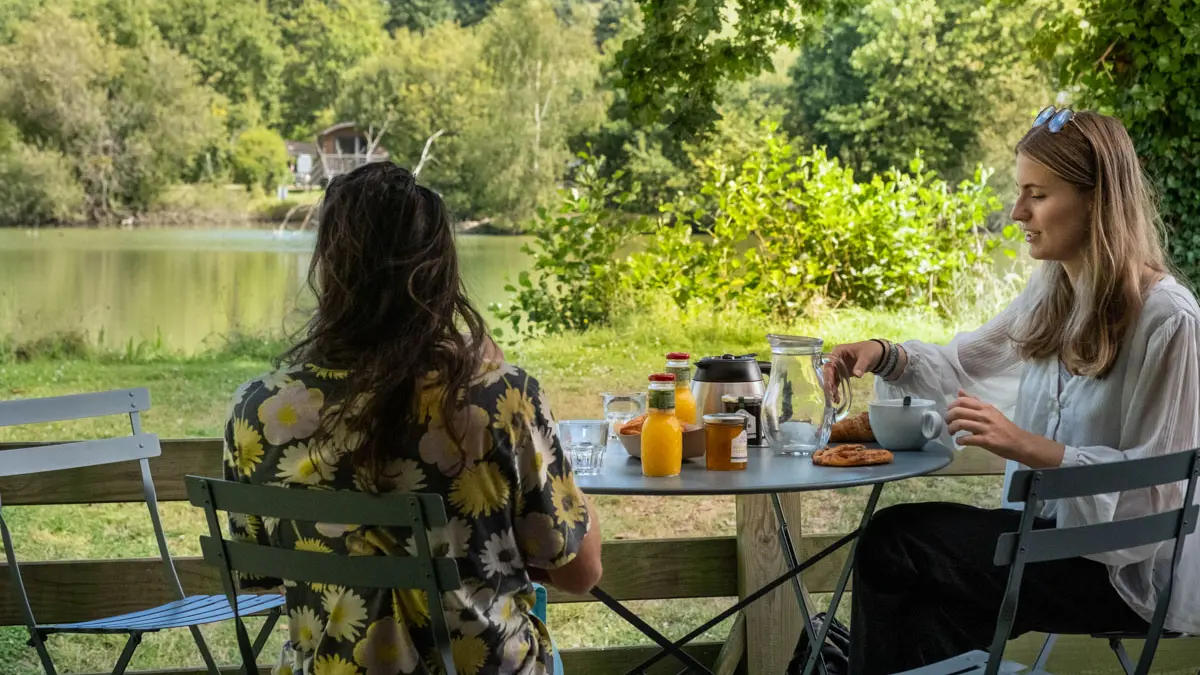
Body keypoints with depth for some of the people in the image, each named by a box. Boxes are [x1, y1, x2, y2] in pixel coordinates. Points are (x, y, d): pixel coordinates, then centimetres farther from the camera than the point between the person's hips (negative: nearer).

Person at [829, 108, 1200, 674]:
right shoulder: (1054, 294, 6)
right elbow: (966, 363, 17)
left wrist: (1032, 448, -29)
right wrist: (887, 356, -3)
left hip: (1127, 565, -7)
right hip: (1055, 529, 7)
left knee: (896, 541, -15)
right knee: (891, 537, -12)